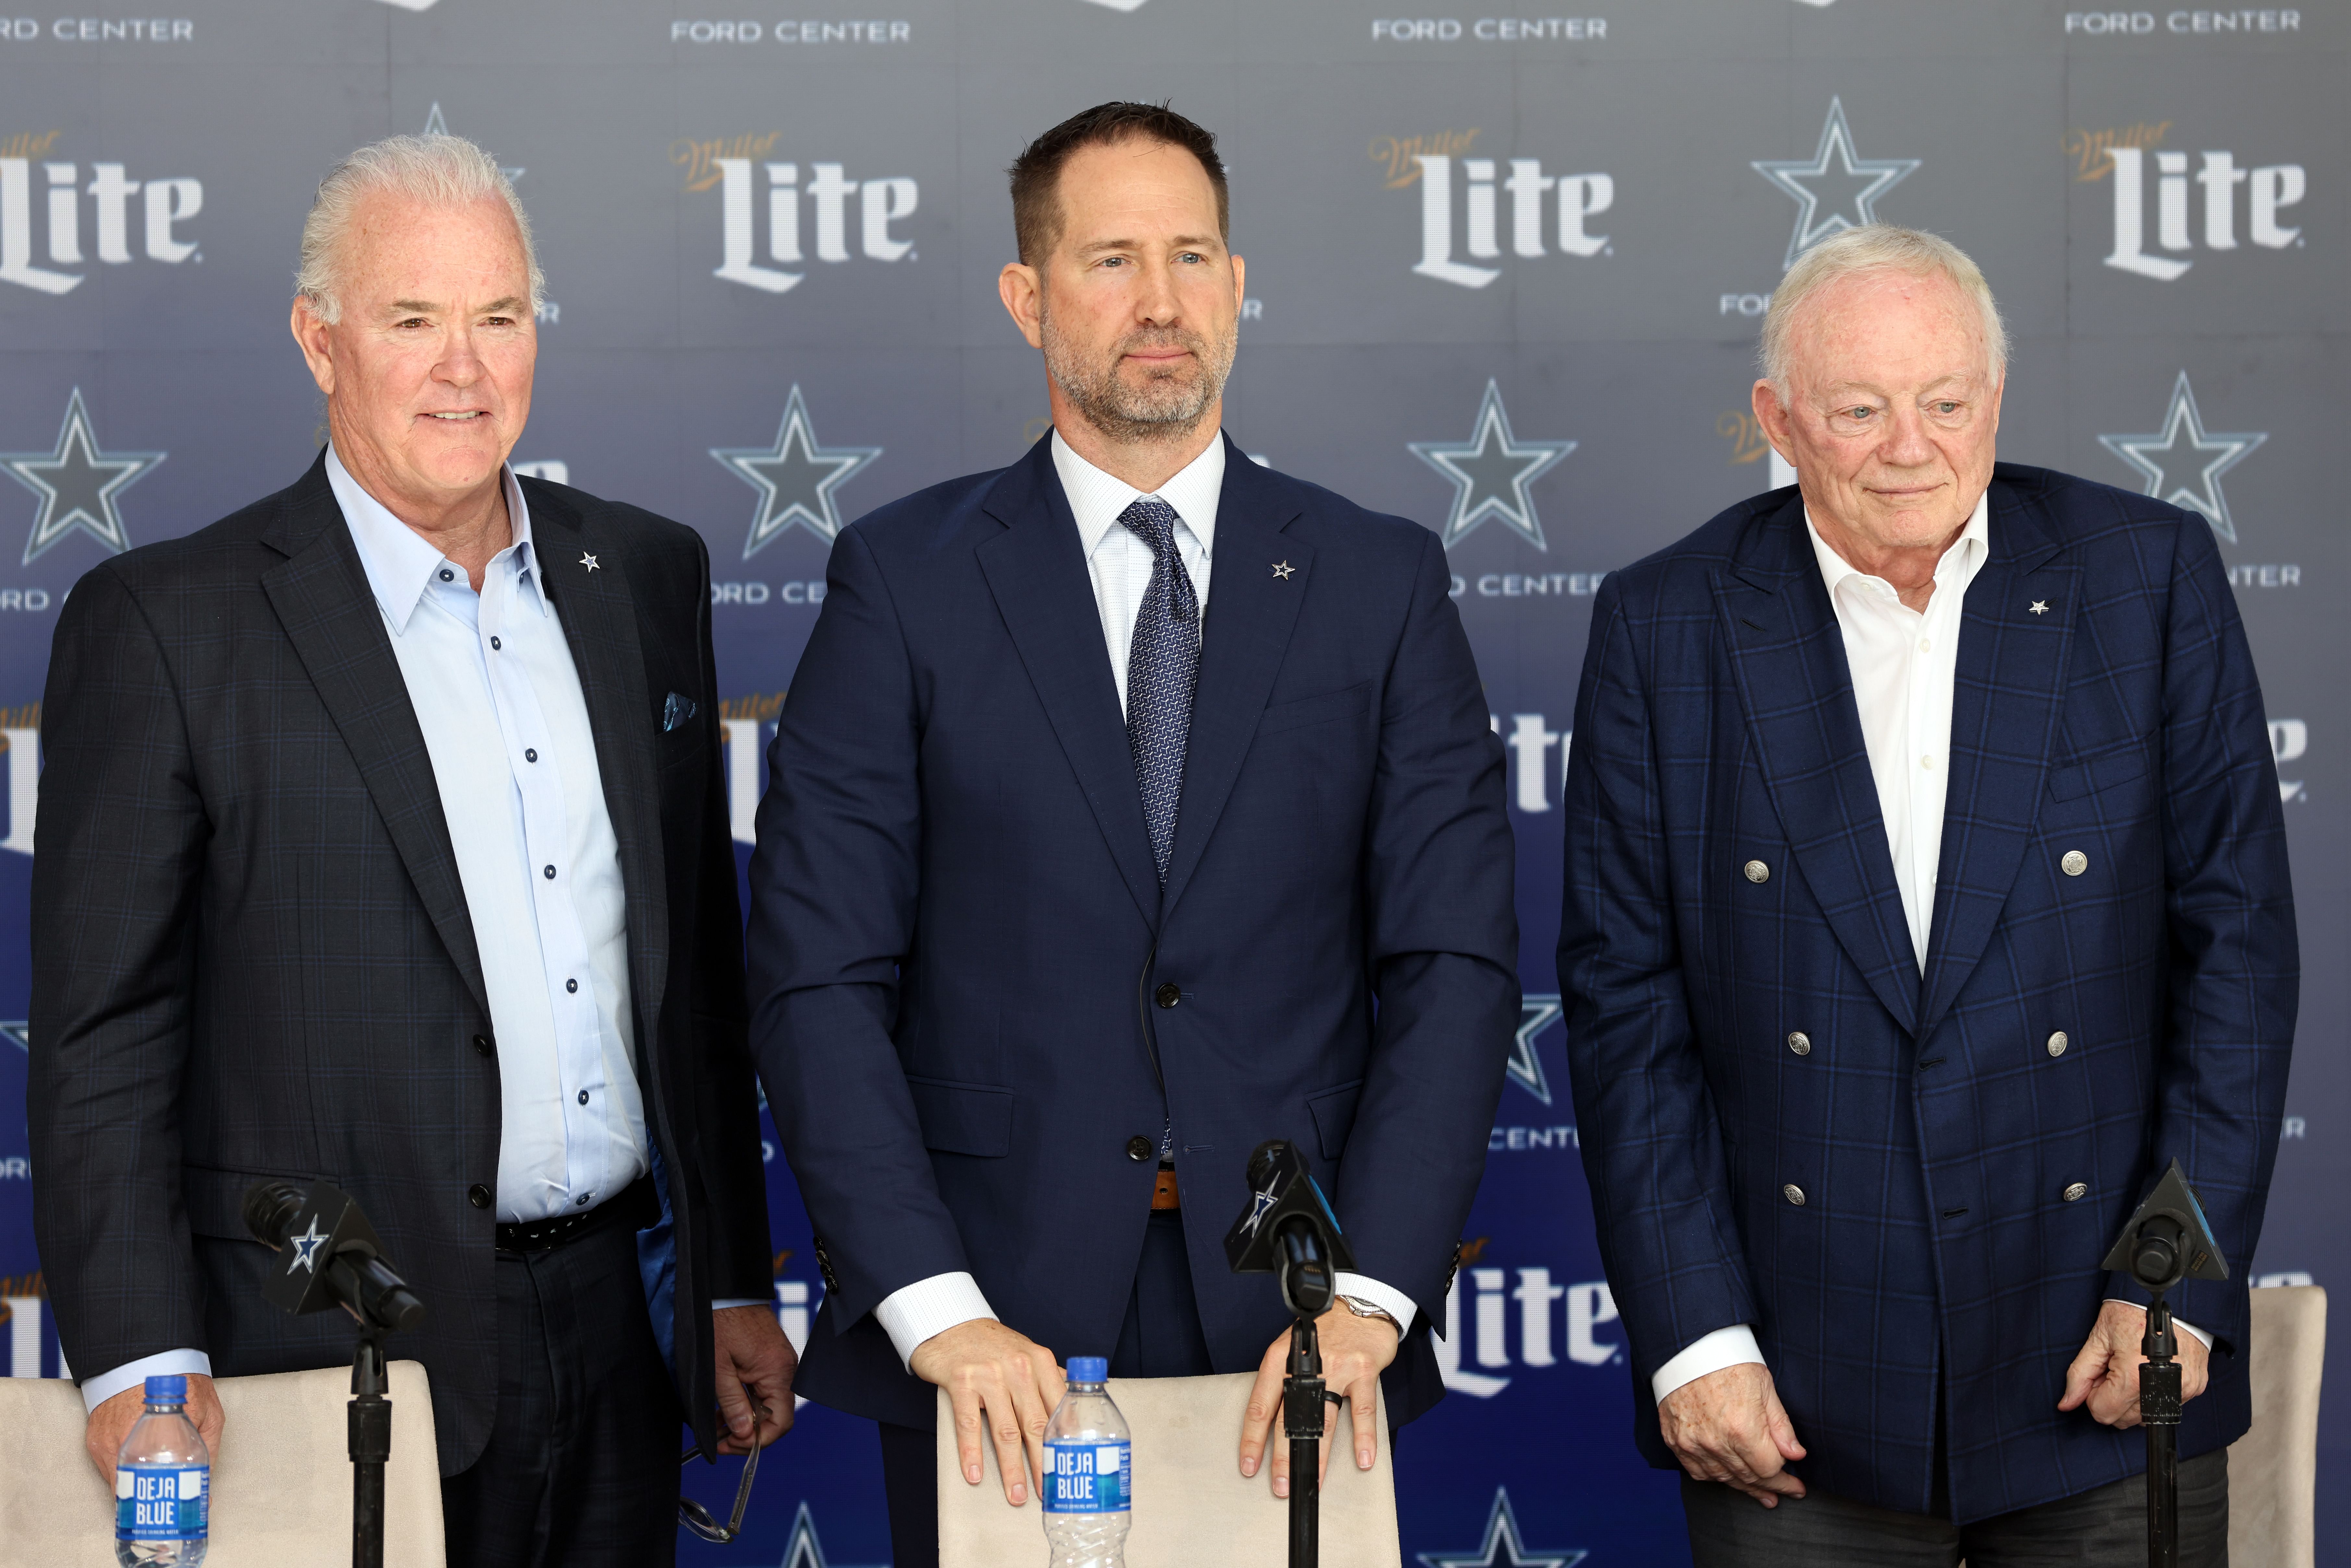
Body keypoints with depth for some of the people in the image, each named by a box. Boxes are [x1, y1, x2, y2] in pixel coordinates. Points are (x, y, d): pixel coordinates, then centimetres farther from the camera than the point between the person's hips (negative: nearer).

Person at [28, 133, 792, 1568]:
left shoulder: (646, 576, 9)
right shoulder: (165, 624, -6)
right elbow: (105, 1040, -8)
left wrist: (737, 1281, 13)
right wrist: (139, 1364, -16)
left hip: (616, 1328, 5)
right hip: (343, 1362, -4)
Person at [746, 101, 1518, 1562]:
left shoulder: (1382, 581, 5)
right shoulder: (905, 580, 1)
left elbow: (1455, 965, 0)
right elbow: (820, 982, -4)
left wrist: (1363, 1295, -11)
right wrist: (935, 1307, -14)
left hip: (1295, 1334, 1)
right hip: (995, 1343, -1)